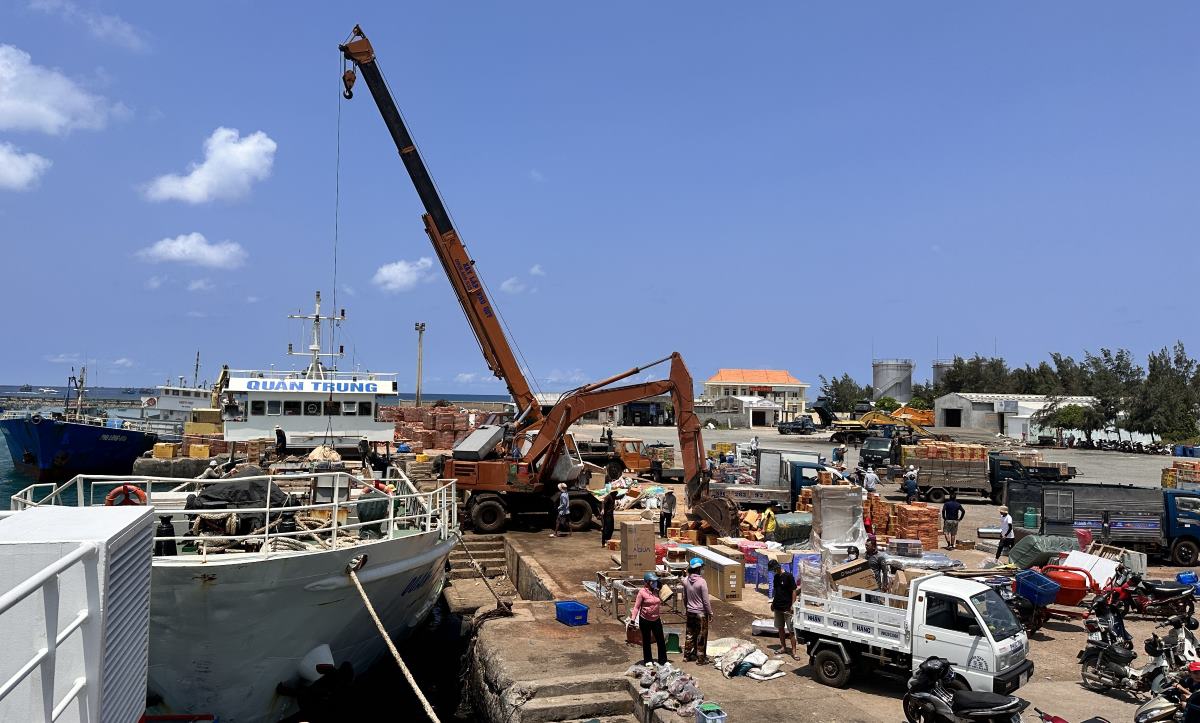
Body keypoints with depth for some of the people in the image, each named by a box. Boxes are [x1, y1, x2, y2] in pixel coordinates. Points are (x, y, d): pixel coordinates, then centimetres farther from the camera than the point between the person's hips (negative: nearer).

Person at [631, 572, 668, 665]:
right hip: (645, 620, -5)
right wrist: (632, 620, -17)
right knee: (646, 641, 10)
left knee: (661, 640, 5)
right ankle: (647, 660, 24)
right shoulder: (642, 592, -15)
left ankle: (663, 660, 16)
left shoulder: (657, 591, 1)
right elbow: (636, 607, -14)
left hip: (656, 619, 5)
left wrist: (660, 617, 17)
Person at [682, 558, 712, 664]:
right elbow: (706, 600, -15)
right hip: (701, 613, -6)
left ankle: (687, 655, 26)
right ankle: (701, 658, 11)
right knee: (701, 636, 5)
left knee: (689, 634, 17)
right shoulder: (701, 582, -21)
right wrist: (710, 613, -4)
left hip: (690, 612, 6)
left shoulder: (686, 581, -3)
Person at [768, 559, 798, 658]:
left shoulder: (788, 576, -14)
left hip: (787, 608, -7)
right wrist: (773, 603, 16)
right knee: (780, 628, 14)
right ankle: (783, 647, 25)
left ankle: (793, 651, 0)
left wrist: (792, 605, -16)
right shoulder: (776, 577, 8)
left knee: (791, 630, -4)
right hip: (778, 607, 7)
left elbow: (794, 591, -13)